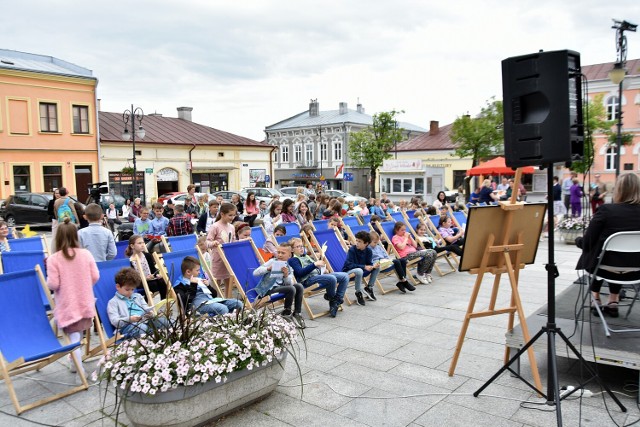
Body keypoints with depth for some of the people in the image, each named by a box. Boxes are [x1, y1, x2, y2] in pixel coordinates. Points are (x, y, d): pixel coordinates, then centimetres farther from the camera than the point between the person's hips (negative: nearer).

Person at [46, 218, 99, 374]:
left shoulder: (53, 259, -14)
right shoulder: (86, 254, -6)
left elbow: (53, 284, -15)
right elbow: (95, 276, -2)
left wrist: (48, 280, 7)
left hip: (67, 306, -3)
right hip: (85, 303, 3)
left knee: (73, 335, 5)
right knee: (79, 334, 20)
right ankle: (76, 363, 32)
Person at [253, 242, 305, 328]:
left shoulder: (289, 268, 12)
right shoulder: (272, 262, 0)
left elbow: (290, 284, -1)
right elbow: (255, 273, -7)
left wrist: (286, 275, -18)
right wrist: (268, 269, -19)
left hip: (280, 287, 6)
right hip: (268, 289, -6)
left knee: (299, 287, -11)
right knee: (291, 289, -25)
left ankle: (297, 313, 0)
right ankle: (286, 312, -1)